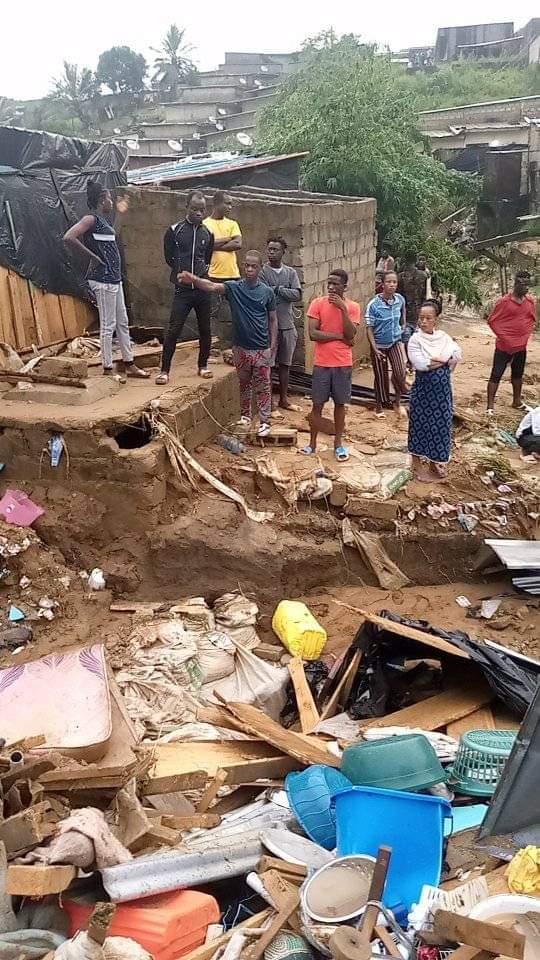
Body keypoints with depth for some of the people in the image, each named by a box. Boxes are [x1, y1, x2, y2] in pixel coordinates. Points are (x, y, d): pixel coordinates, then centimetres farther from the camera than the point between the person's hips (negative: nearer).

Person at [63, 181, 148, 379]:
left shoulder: (102, 220, 15)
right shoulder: (91, 219, -12)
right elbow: (69, 237, -25)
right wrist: (92, 256, -19)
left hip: (114, 277, 10)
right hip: (103, 279, -10)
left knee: (122, 322, 13)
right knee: (108, 325, -3)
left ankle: (129, 364, 20)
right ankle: (107, 368, 5)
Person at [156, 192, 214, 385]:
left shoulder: (207, 233, 8)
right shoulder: (174, 230, -3)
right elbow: (169, 257, 7)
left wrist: (203, 271, 8)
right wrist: (181, 272, 6)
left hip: (203, 288, 3)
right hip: (183, 290, -3)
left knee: (205, 329, 9)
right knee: (173, 330, -7)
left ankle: (203, 366, 24)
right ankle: (164, 370, -1)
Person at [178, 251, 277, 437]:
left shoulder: (267, 292, -3)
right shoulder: (233, 287, -5)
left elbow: (273, 319, 4)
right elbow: (211, 286, -24)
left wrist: (273, 344, -3)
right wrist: (194, 279, -44)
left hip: (261, 348, -1)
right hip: (241, 347, 2)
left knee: (263, 386, 4)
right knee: (244, 383, 17)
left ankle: (264, 421, 13)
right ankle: (246, 415, 35)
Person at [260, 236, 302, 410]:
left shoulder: (291, 272, 9)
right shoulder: (262, 271, -2)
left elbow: (298, 295, -4)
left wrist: (276, 290, -10)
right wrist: (283, 291, -8)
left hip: (287, 325, 4)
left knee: (285, 364, 12)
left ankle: (284, 398, 22)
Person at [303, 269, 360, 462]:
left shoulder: (353, 307, -1)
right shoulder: (318, 304, -4)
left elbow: (350, 335, -13)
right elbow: (313, 334, -12)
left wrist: (343, 309, -18)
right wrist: (340, 336, -11)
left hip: (343, 364, 1)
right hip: (322, 364, -1)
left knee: (340, 404, 9)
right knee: (317, 404, 6)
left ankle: (338, 444, 21)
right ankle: (312, 444, 18)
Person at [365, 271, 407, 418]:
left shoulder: (400, 299, -7)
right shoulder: (374, 305, -19)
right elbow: (369, 328, -16)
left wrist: (403, 324, 16)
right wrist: (375, 349, -21)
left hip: (395, 342, 3)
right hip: (379, 345, -2)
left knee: (400, 373, -12)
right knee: (381, 377, 8)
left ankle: (397, 401, 13)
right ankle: (379, 406, 29)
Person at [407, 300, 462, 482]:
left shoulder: (444, 337, 4)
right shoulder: (415, 339, -10)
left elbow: (457, 355, -5)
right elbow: (420, 364, -23)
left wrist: (434, 360, -16)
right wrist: (445, 359, -13)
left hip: (442, 390, 5)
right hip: (423, 390, -4)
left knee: (440, 425, 12)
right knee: (420, 425, 4)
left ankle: (434, 463, 29)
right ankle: (417, 465, 16)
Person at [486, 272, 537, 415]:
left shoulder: (531, 301, 3)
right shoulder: (504, 301, -13)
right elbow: (492, 320, -8)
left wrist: (526, 335, 3)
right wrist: (502, 336, -10)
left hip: (521, 346, 6)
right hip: (504, 346, -6)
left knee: (518, 375, 18)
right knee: (496, 375, -4)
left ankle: (517, 402, 32)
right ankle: (490, 406, -2)